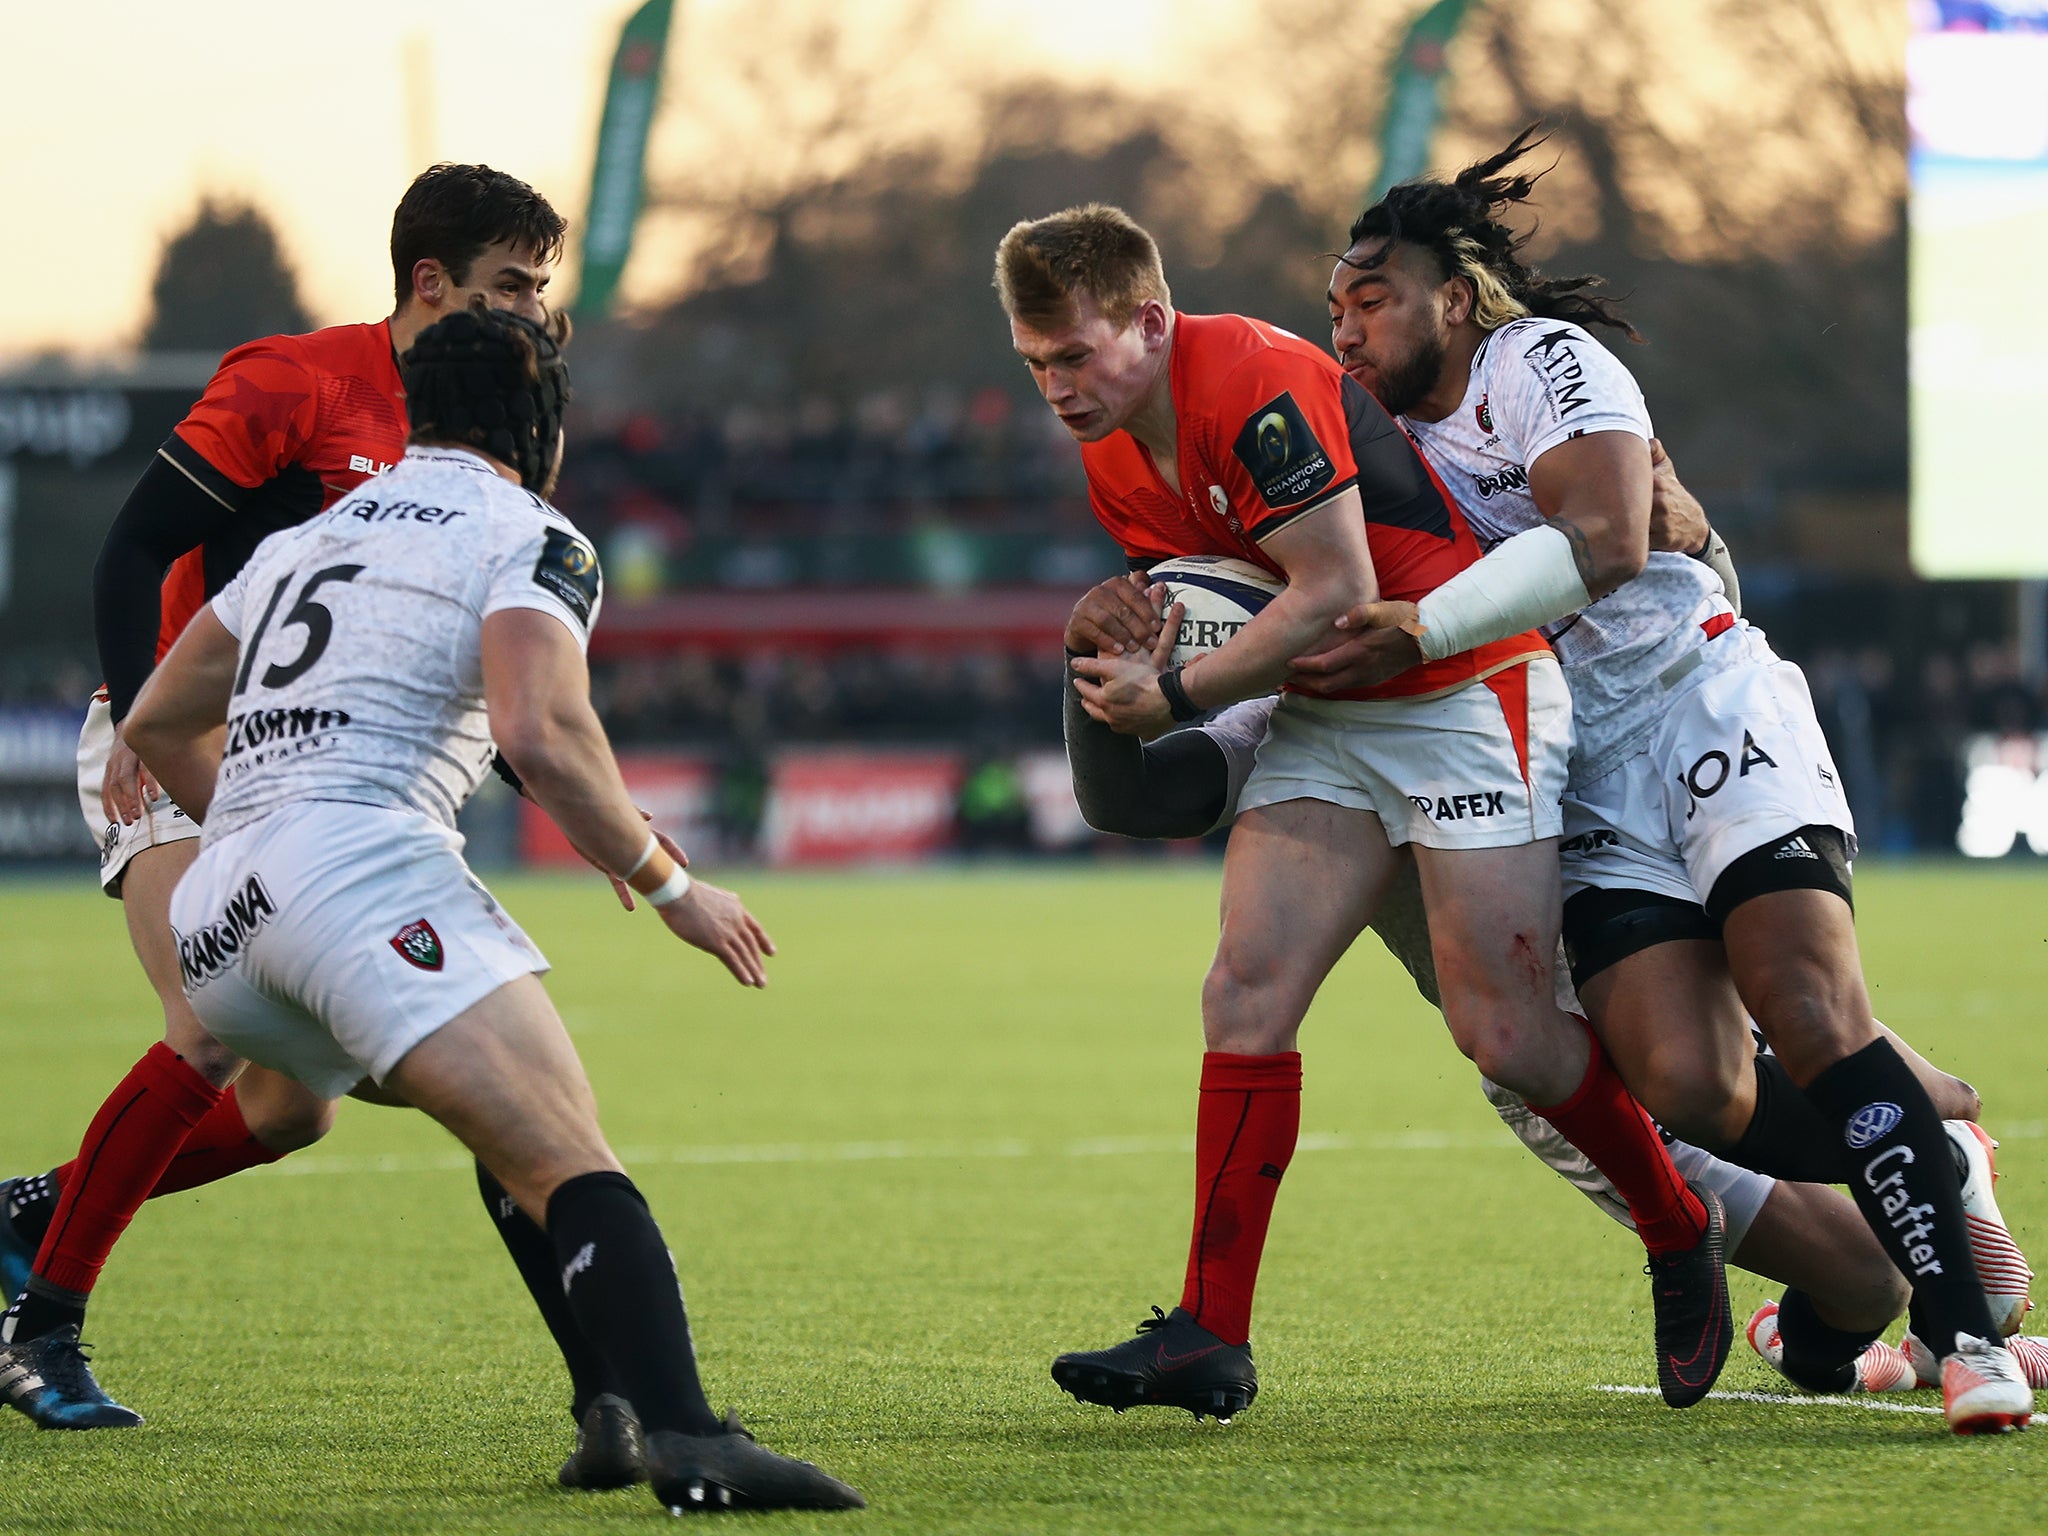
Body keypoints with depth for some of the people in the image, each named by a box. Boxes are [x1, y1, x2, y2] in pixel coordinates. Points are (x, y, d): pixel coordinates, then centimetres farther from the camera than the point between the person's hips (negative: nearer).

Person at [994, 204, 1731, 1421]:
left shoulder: (1254, 384, -24)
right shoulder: (1111, 457, 5)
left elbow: (1336, 593, -25)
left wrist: (1179, 693, -20)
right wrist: (1130, 632, -3)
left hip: (1468, 693, -8)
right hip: (1328, 723, 8)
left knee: (1504, 1034, -8)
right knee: (1247, 988, -7)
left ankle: (1683, 1236, 18)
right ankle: (1211, 1341, -8)